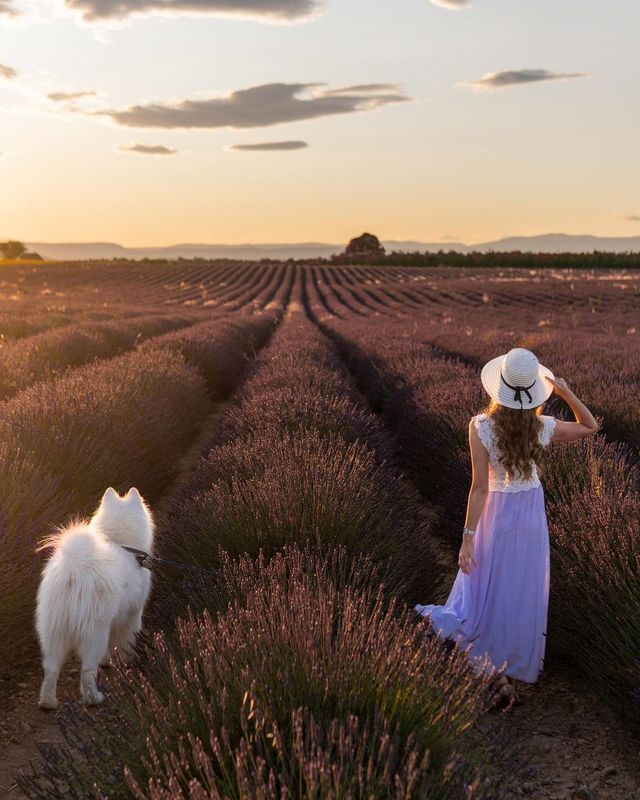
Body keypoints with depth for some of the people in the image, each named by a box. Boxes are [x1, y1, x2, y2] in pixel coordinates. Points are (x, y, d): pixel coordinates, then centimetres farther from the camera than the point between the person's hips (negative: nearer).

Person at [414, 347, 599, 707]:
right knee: (525, 593, 16)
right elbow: (591, 426, 6)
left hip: (497, 513, -2)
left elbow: (480, 487, -20)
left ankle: (495, 673, 13)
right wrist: (565, 391, -5)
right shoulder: (543, 428, -13)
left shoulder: (481, 427, -21)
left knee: (491, 590, 13)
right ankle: (517, 671, 28)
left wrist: (468, 537, -13)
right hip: (532, 514, 2)